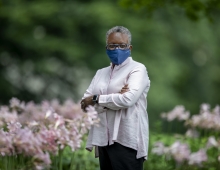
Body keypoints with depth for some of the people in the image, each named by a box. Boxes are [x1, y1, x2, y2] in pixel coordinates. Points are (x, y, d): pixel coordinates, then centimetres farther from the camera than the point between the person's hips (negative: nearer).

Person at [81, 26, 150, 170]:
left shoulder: (137, 69, 0)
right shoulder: (101, 73, 18)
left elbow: (128, 99, -17)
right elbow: (85, 102, 6)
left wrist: (96, 99, -6)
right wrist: (114, 98, -10)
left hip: (127, 141, -6)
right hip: (104, 140, 6)